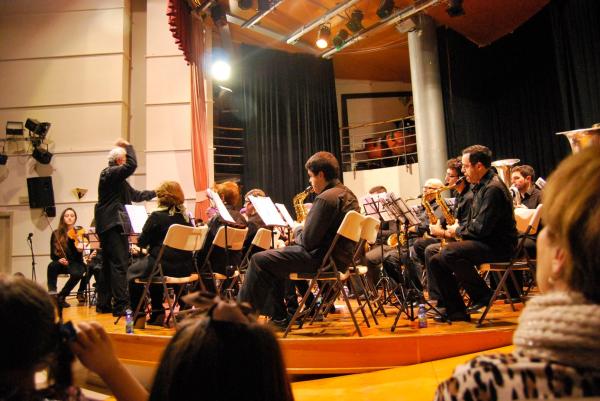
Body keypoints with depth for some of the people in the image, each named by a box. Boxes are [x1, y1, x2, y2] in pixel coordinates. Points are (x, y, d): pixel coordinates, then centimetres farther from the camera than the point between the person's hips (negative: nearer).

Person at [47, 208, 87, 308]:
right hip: (61, 263, 2)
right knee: (52, 266, -32)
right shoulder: (56, 234, 3)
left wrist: (80, 250, -32)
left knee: (77, 273, -34)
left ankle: (61, 297, -14)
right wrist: (59, 259, -18)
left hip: (75, 263, -2)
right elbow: (53, 255, 4)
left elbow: (79, 257, -9)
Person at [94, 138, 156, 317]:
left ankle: (104, 304, 21)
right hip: (113, 225, -11)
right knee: (120, 264, -11)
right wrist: (128, 145, -11)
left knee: (108, 265, 14)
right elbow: (132, 165, -25)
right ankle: (120, 305, -10)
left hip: (109, 226, 11)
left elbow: (135, 195, 26)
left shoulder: (118, 179, 21)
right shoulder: (109, 173, -10)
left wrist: (155, 193, 28)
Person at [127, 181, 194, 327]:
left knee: (132, 272, 24)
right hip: (184, 267, 6)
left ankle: (138, 316, 23)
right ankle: (157, 314, 39)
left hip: (164, 266, -6)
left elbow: (142, 242, -5)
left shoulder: (157, 216, -11)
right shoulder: (185, 216, 6)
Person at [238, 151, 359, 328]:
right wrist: (304, 229, 12)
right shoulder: (348, 194, 11)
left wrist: (297, 230, -1)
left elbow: (308, 241, -22)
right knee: (276, 258, 24)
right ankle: (278, 316, 24)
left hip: (324, 258, -10)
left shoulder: (325, 198, -20)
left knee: (259, 260, -4)